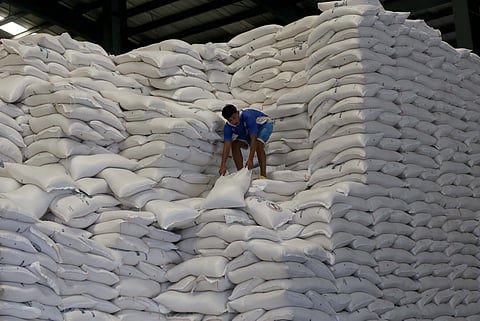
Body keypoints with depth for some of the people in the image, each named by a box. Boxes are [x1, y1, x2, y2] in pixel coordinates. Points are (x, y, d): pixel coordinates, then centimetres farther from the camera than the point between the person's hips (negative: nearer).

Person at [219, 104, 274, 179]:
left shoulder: (248, 117, -41)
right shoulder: (228, 127, -24)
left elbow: (254, 139, -44)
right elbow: (227, 146, -30)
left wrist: (250, 160, -49)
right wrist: (223, 165, -42)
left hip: (264, 124, -6)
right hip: (247, 131, 6)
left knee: (258, 144, -32)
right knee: (235, 145, -13)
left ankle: (263, 175, -29)